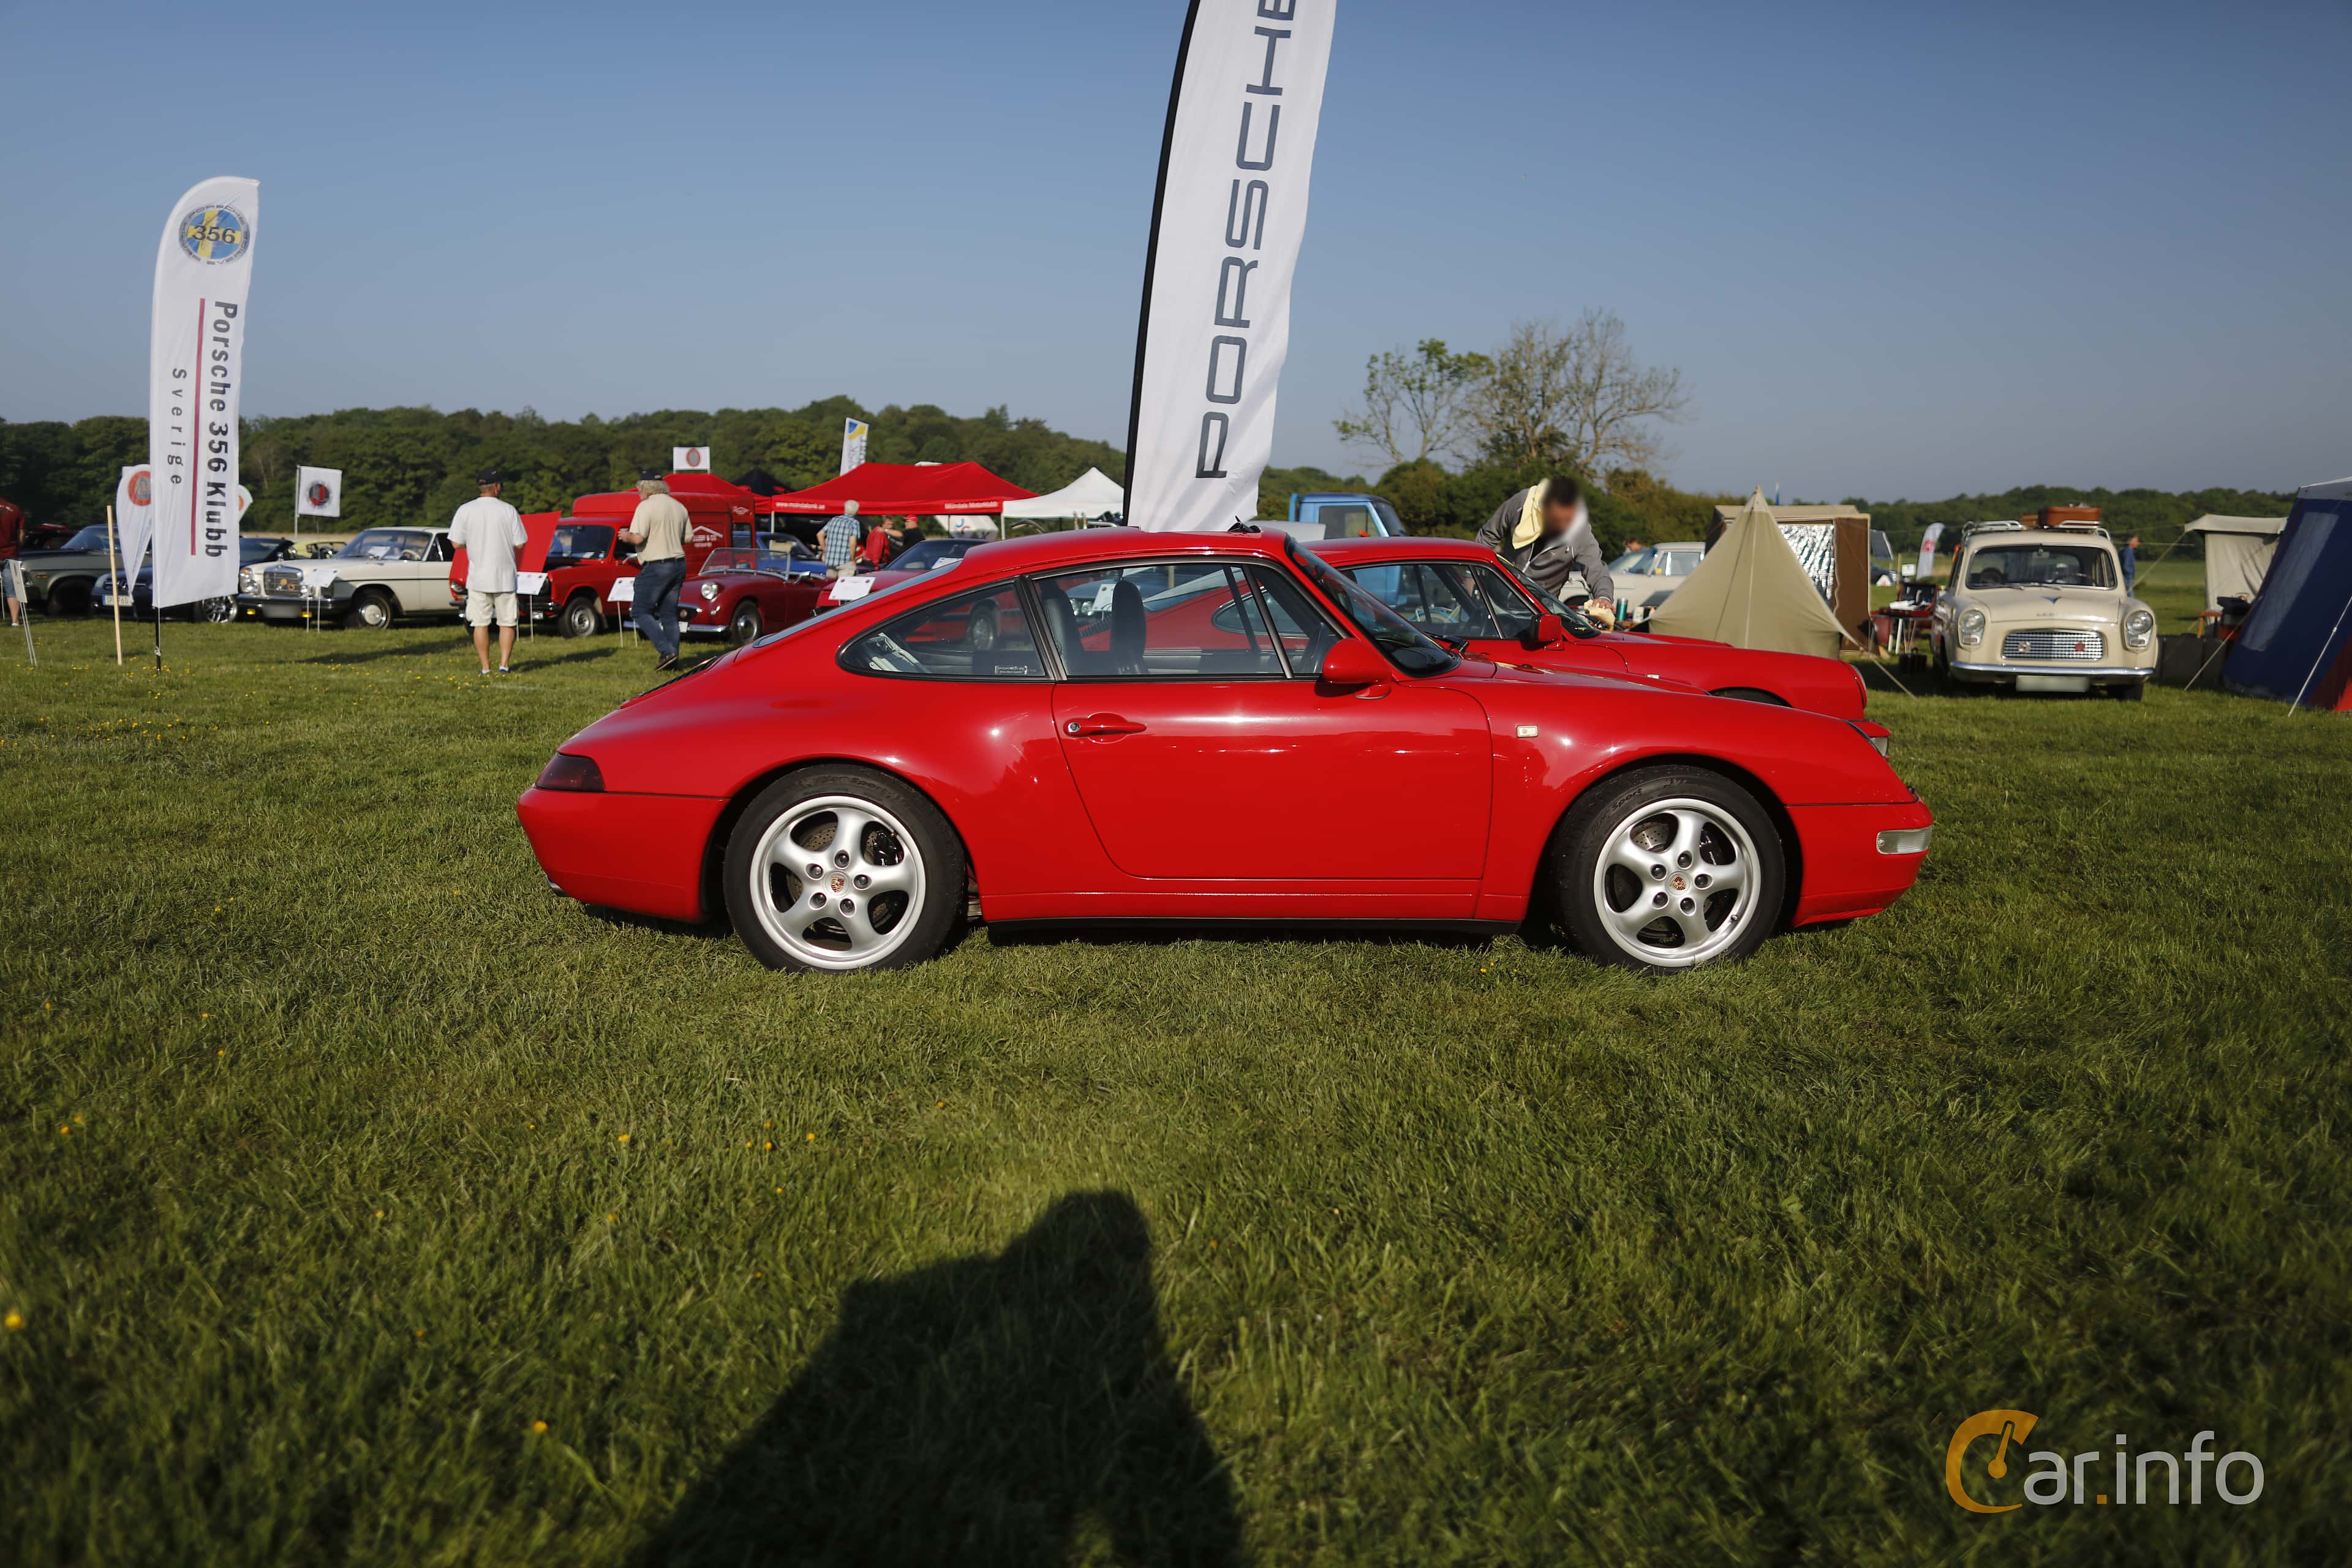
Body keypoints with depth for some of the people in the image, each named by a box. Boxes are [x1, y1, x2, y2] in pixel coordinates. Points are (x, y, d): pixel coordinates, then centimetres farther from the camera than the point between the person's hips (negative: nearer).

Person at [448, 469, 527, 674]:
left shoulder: (466, 510, -2)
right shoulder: (509, 511, -5)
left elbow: (456, 544, -1)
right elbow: (519, 544, -3)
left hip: (478, 576, 1)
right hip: (504, 576, -1)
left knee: (480, 624, 6)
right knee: (507, 623, 8)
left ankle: (485, 667, 7)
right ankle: (504, 665, 5)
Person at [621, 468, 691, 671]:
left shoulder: (646, 506, -11)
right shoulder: (678, 506, 11)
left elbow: (638, 538, -19)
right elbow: (688, 538, 16)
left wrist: (626, 535, 1)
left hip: (656, 567, -7)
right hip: (678, 564, 7)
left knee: (643, 613, 1)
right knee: (669, 614, 12)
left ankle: (666, 651, -13)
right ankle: (672, 662, 11)